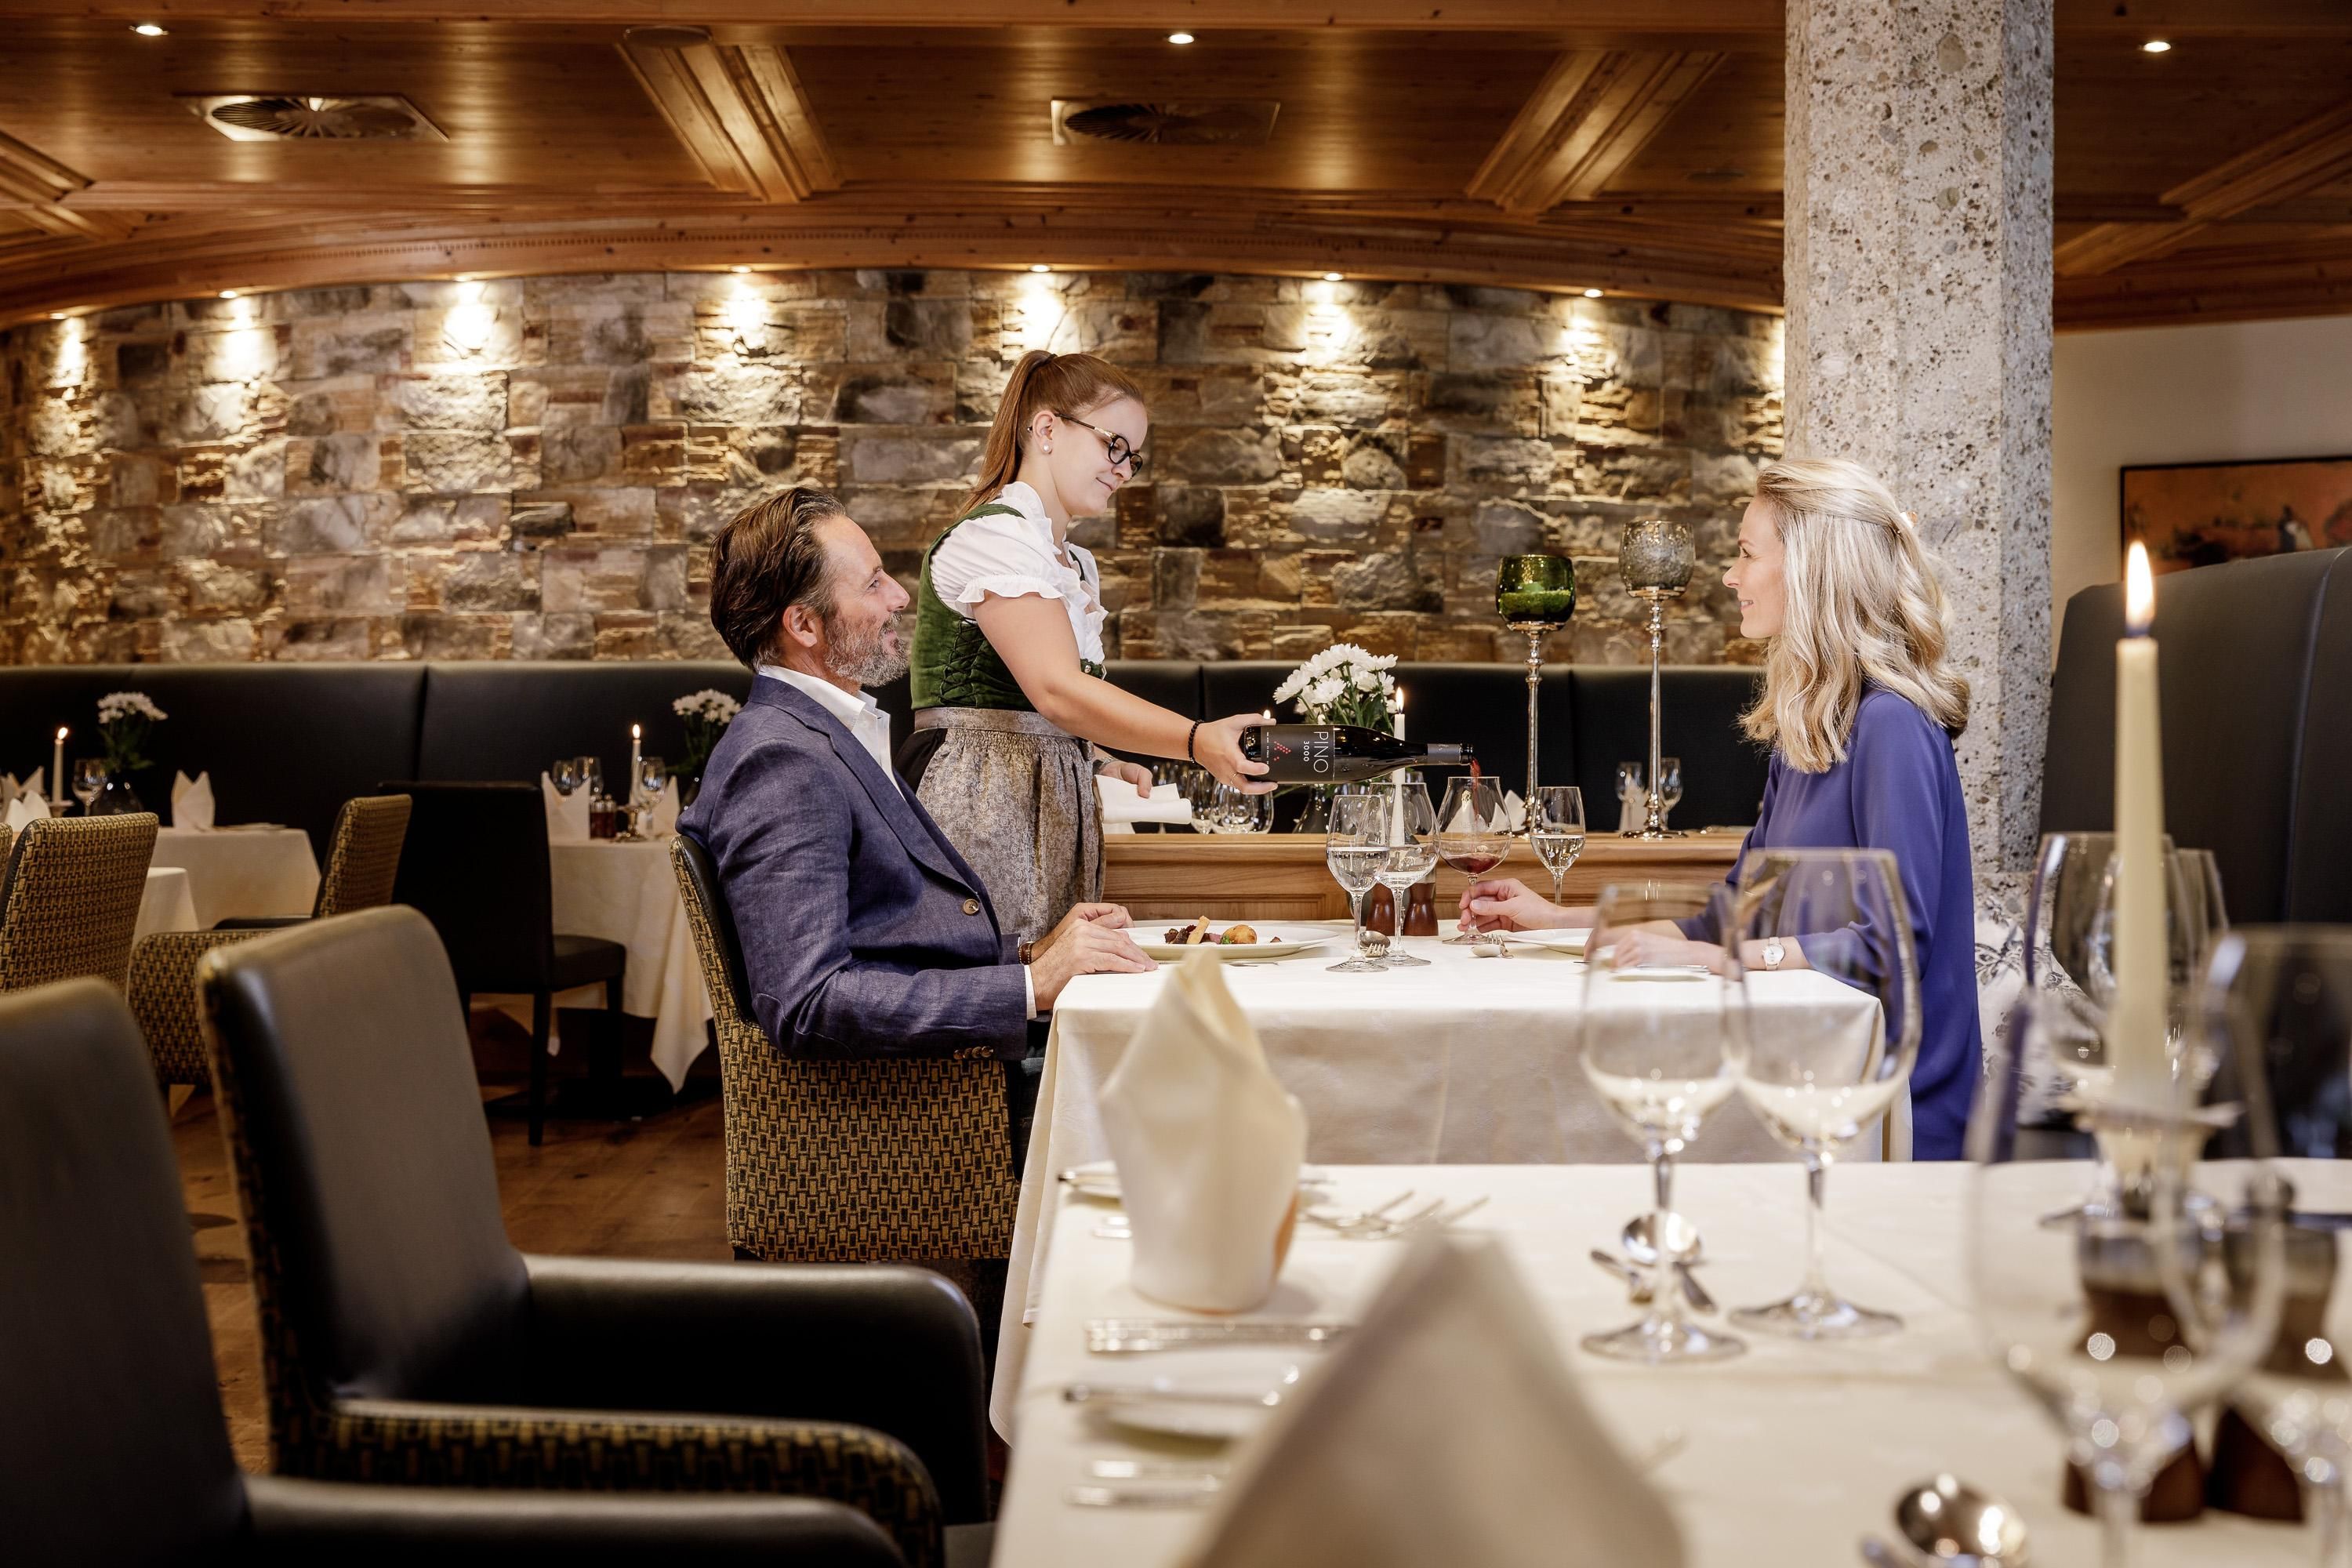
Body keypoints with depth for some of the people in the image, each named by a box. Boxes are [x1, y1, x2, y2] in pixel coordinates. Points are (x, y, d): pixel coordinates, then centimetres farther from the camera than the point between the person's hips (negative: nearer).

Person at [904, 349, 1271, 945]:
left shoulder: (1077, 564, 19)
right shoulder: (992, 537, -12)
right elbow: (1057, 690, -25)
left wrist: (1104, 761, 8)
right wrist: (1200, 742, -34)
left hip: (1052, 806, 9)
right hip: (983, 802, -9)